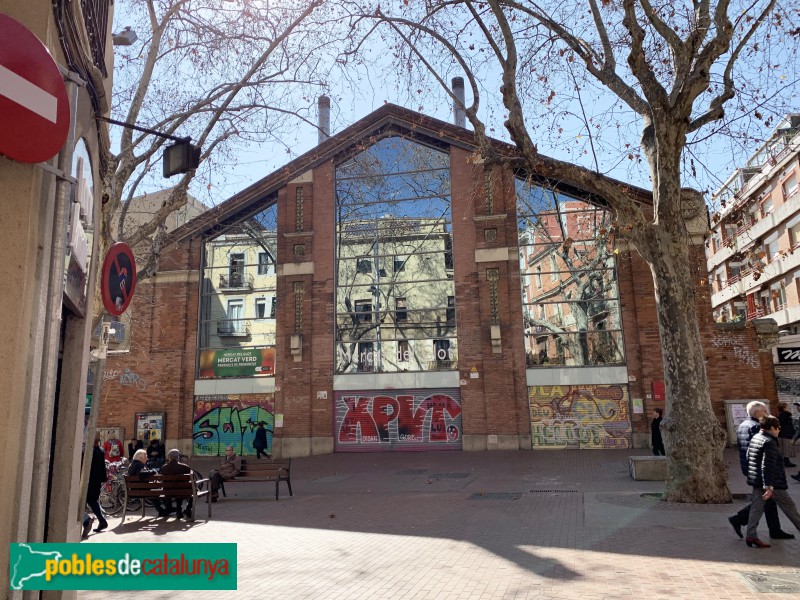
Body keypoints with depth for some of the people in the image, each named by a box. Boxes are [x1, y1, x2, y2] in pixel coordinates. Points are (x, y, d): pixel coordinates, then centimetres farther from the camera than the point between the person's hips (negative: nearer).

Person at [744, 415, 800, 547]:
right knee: (789, 507, 10)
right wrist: (769, 486, -25)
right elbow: (767, 466, -24)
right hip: (772, 482, -8)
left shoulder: (754, 438, 9)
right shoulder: (770, 442, -19)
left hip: (757, 482, 8)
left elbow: (748, 457, 19)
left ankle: (751, 535, 4)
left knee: (757, 507, 7)